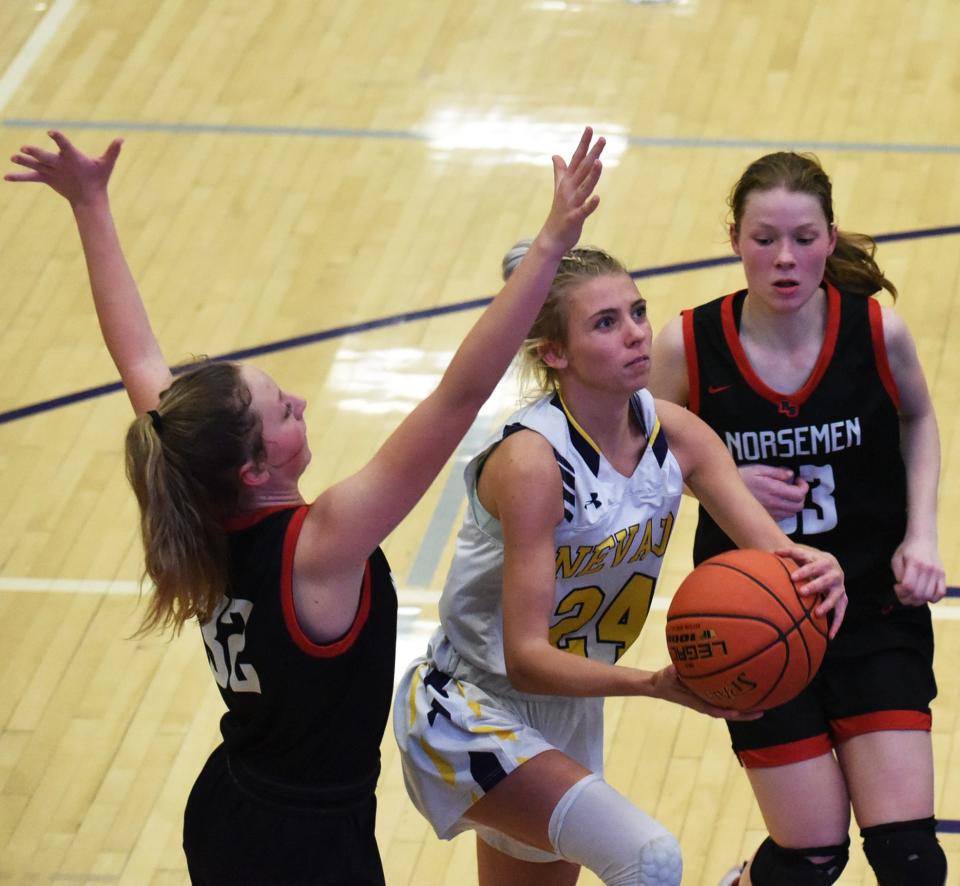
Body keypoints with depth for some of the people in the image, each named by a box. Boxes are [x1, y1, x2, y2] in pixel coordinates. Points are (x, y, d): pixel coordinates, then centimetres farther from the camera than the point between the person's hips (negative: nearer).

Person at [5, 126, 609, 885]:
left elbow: (137, 356, 2)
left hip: (221, 819, 7)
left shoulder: (195, 521, -11)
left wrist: (90, 206, 10)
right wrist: (550, 247, -40)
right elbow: (460, 396, -36)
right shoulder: (318, 548, -29)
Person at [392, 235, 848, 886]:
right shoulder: (531, 460, -27)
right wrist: (657, 684, -44)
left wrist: (815, 570, -36)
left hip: (568, 721, 8)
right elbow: (525, 656, -31)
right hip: (466, 716, -8)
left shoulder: (672, 434, -7)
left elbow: (777, 554, -12)